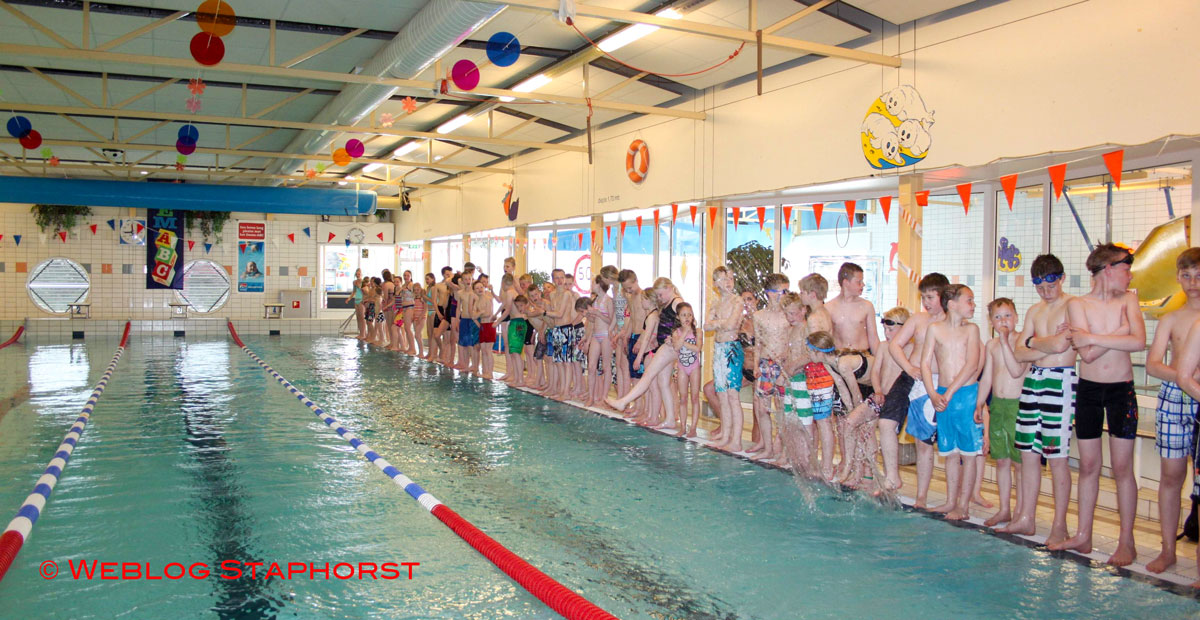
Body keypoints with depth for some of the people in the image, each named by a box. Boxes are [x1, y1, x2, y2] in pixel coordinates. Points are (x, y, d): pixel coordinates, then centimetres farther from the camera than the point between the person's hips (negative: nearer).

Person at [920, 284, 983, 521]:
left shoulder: (971, 329, 0)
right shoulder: (935, 329, 4)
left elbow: (971, 365, -9)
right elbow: (925, 363, 2)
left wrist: (950, 393, -14)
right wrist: (933, 394, -9)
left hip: (966, 393, -2)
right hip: (942, 396, 2)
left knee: (968, 453, 1)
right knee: (950, 452, 11)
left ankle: (963, 506, 8)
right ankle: (951, 502, 22)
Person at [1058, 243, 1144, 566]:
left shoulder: (1128, 300, 0)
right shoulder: (1077, 304, -4)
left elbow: (1139, 343, -16)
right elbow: (1087, 354, -14)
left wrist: (1092, 337, -16)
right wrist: (1123, 329, -12)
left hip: (1121, 391, 0)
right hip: (1088, 391, 1)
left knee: (1122, 467, 2)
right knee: (1088, 466, 9)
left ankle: (1126, 541, 11)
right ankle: (1083, 536, 18)